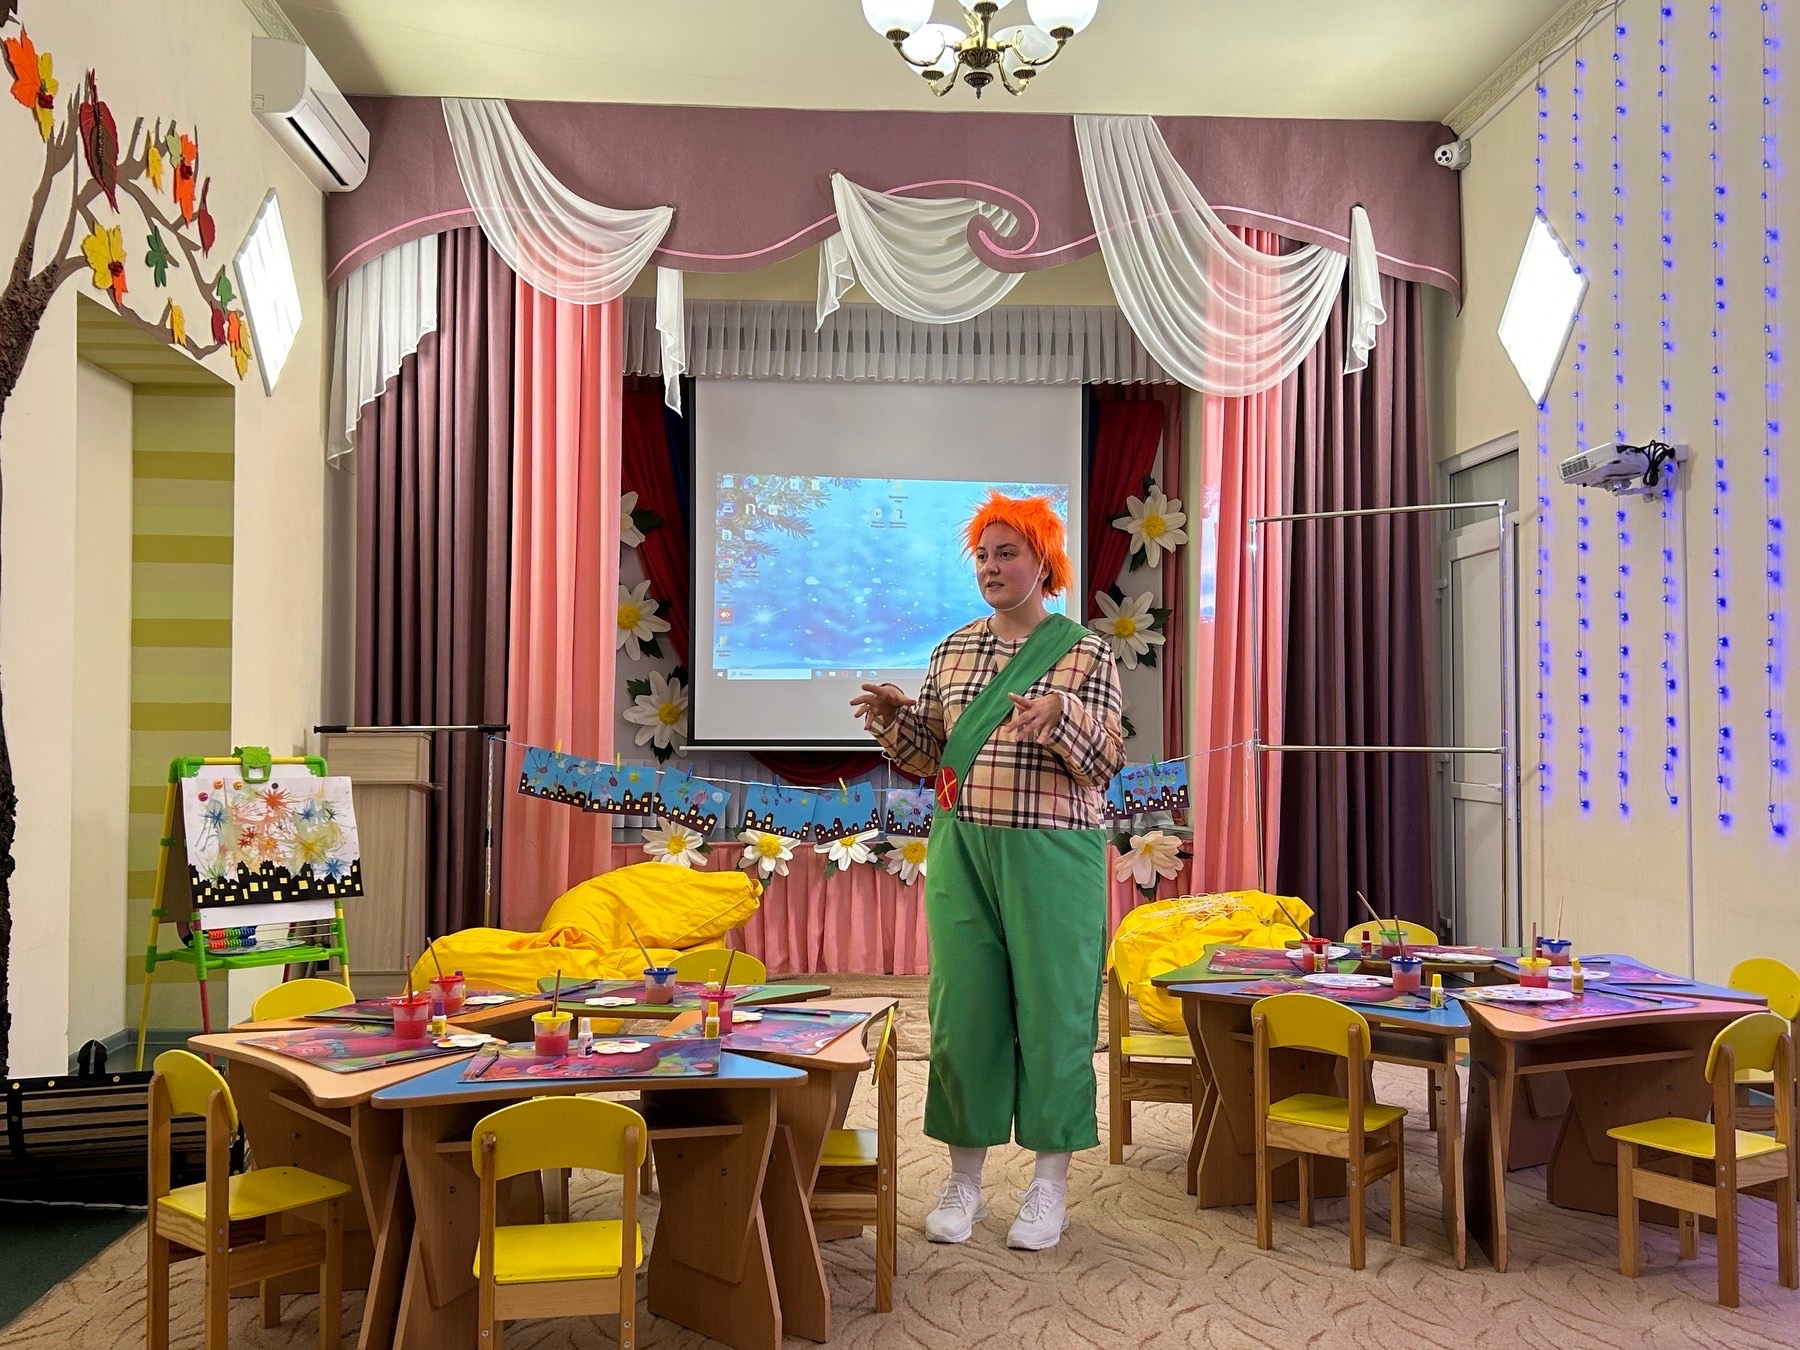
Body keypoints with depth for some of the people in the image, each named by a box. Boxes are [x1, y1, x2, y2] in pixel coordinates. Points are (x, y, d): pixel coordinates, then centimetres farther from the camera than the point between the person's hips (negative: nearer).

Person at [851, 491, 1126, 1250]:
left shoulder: (1085, 653, -2)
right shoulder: (953, 651, 11)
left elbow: (1106, 764, -8)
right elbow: (929, 758, 13)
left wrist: (1059, 716, -26)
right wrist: (895, 718, -6)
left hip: (1051, 856, -4)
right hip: (961, 851, 4)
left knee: (1053, 1011, 3)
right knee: (962, 1009, 6)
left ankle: (1050, 1184, 17)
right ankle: (964, 1179, 20)